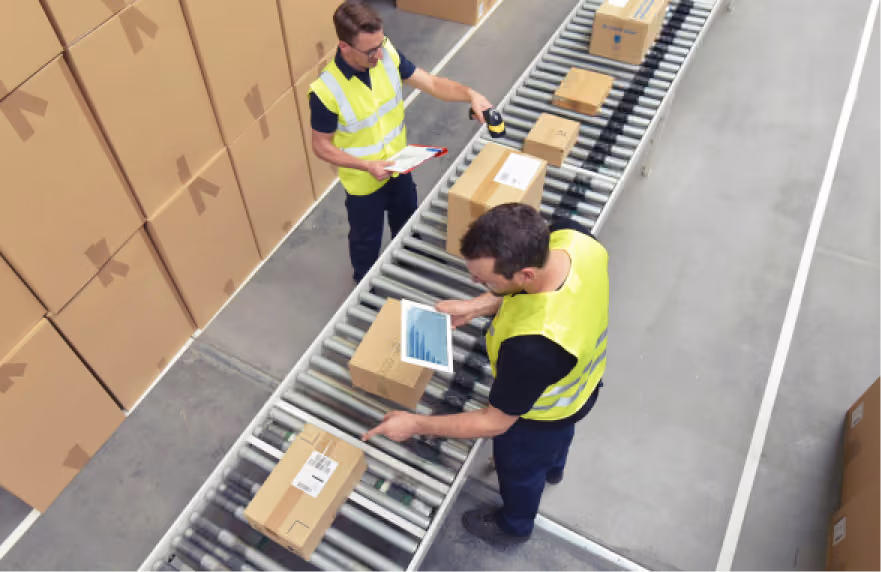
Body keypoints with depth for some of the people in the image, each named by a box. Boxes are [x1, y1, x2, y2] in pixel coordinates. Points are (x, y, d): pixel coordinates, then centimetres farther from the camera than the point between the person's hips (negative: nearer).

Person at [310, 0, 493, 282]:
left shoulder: (387, 54, -18)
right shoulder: (326, 90, -31)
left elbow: (431, 83, -12)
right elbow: (321, 146, -19)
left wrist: (470, 94, -29)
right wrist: (367, 165, -29)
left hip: (399, 167, 5)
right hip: (364, 182, -5)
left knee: (407, 225, 30)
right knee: (366, 241, 19)